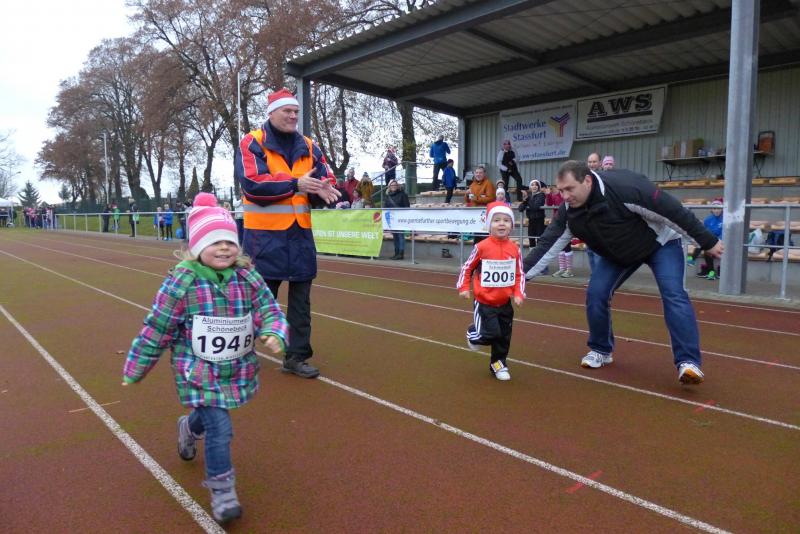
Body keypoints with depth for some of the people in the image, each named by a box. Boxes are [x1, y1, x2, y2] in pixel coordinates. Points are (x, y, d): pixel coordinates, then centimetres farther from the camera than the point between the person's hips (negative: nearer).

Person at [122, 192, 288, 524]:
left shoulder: (248, 279, -9)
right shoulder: (181, 283, -19)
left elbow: (269, 312, -7)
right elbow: (156, 330, -10)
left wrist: (274, 335, -30)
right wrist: (134, 370, 0)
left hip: (237, 371, 5)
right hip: (199, 374, -5)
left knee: (211, 415, 27)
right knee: (220, 429, -10)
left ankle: (189, 428, 63)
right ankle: (222, 491, 10)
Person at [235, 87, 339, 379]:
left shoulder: (308, 146, 10)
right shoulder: (252, 143, -5)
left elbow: (326, 179, 7)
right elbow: (252, 184, -18)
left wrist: (324, 190, -17)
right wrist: (296, 184, -22)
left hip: (300, 234, 5)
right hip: (265, 234, -5)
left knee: (301, 298, 9)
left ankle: (296, 357, 21)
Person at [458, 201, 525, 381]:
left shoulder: (514, 248, -4)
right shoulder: (481, 247, -14)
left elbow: (519, 274, 4)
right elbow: (467, 267, -2)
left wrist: (518, 293, -5)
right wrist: (464, 288, -5)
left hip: (505, 303, 4)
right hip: (484, 302, -4)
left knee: (504, 337, 11)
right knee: (491, 333, -10)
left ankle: (498, 363, 33)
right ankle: (473, 333, 23)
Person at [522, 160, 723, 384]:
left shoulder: (624, 187, -38)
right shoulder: (568, 211, -21)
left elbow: (673, 210, -30)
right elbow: (547, 245, -16)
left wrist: (708, 242, -21)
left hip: (660, 242, -4)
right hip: (618, 253, 5)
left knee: (673, 294, -20)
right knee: (596, 293, -8)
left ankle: (688, 361, -15)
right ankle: (601, 351, 12)